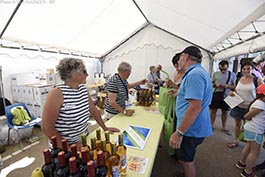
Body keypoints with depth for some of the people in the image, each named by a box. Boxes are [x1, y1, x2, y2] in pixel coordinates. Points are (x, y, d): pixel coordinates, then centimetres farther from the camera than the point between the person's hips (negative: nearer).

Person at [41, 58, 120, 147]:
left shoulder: (83, 89, -3)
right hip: (66, 145, -6)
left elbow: (93, 110, 4)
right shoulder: (57, 93, -22)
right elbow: (46, 127, -20)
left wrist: (105, 128, 5)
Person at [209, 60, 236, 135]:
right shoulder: (215, 74, 3)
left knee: (225, 112, 11)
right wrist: (215, 85, -13)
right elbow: (211, 83, 9)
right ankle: (211, 125, 22)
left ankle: (224, 127, 28)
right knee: (213, 110, 6)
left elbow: (234, 86, 2)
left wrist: (227, 86, -18)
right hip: (216, 94, 0)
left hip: (226, 95, 0)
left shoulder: (232, 74, 2)